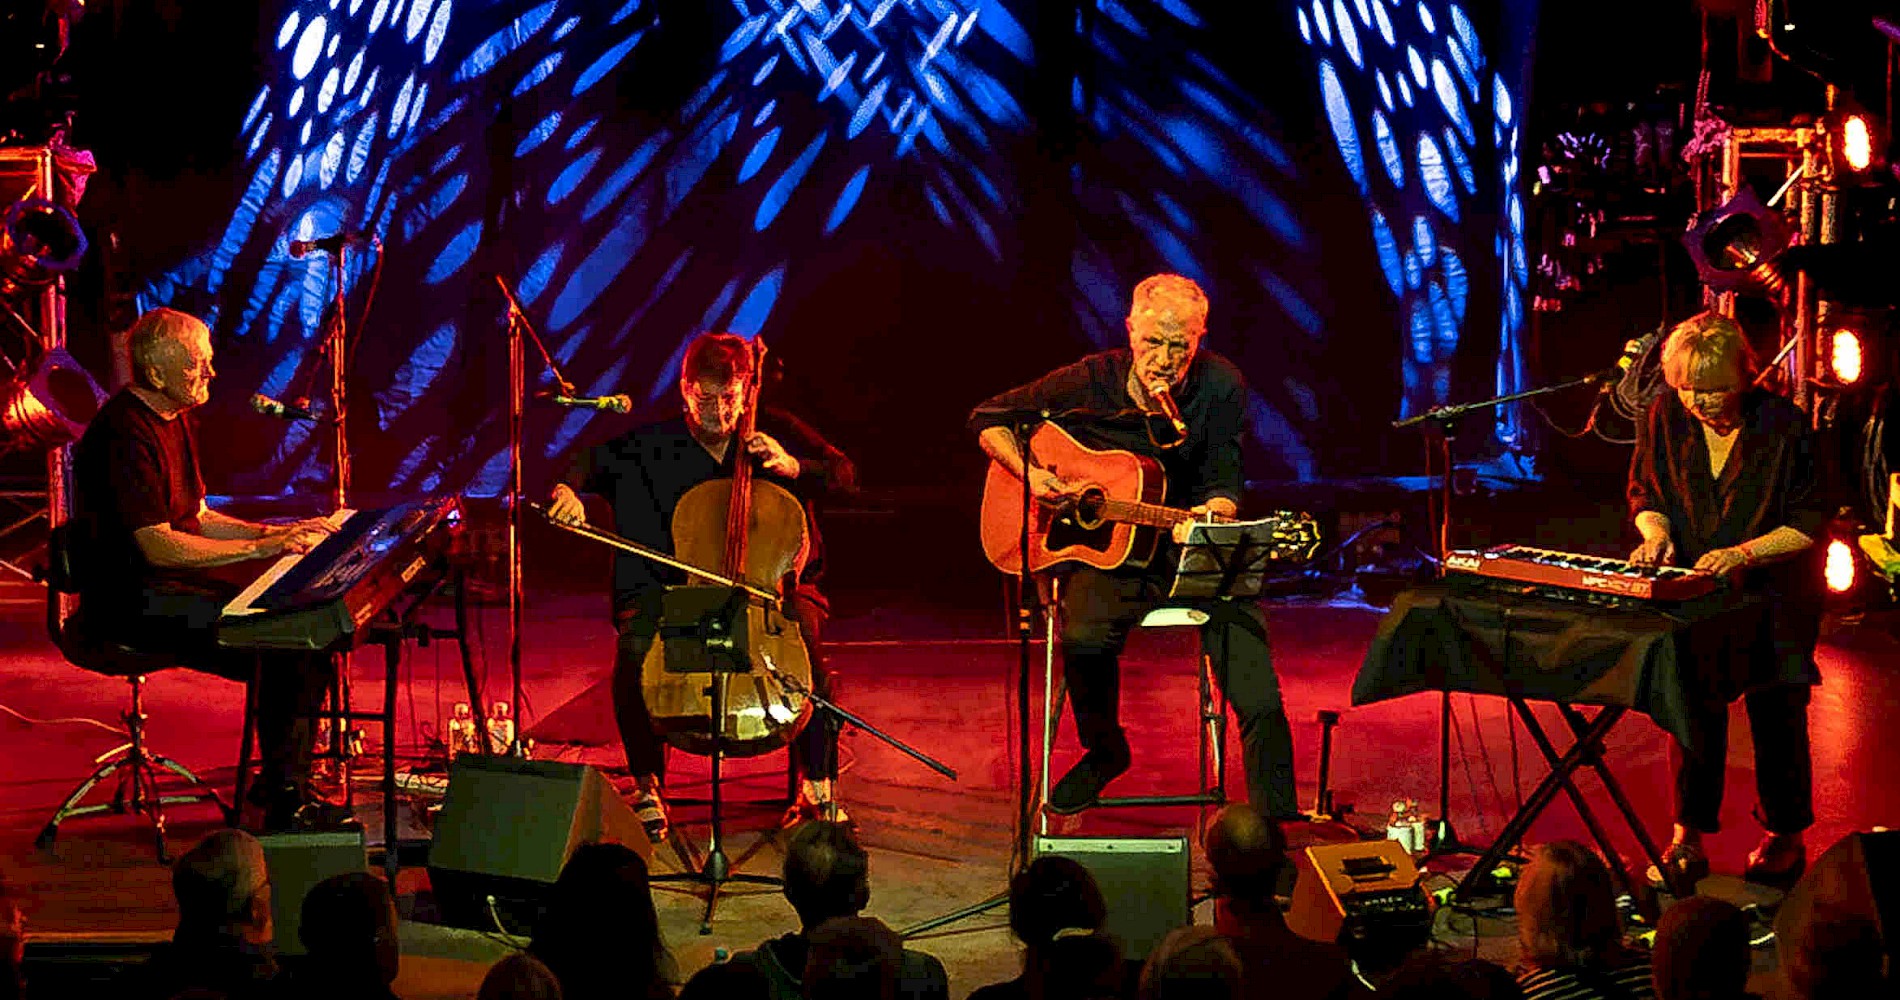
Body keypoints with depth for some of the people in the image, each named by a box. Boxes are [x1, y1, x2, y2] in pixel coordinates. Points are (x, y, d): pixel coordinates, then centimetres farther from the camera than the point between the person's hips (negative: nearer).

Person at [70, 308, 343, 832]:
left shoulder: (173, 418, 14)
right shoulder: (126, 434, -19)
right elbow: (159, 547, -23)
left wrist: (280, 532, 6)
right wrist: (263, 546, -20)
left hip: (177, 577, 10)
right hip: (133, 601, -10)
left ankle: (282, 781, 2)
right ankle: (284, 801, -13)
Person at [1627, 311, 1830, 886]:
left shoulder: (1783, 427, -15)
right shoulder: (1667, 418, -3)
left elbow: (1811, 522, -11)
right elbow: (1644, 491, 11)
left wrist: (1743, 553, -22)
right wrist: (1656, 533, -9)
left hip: (1773, 597, -3)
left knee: (1776, 714, 2)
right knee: (1694, 708, -1)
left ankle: (1785, 837, 19)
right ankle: (1688, 834, 9)